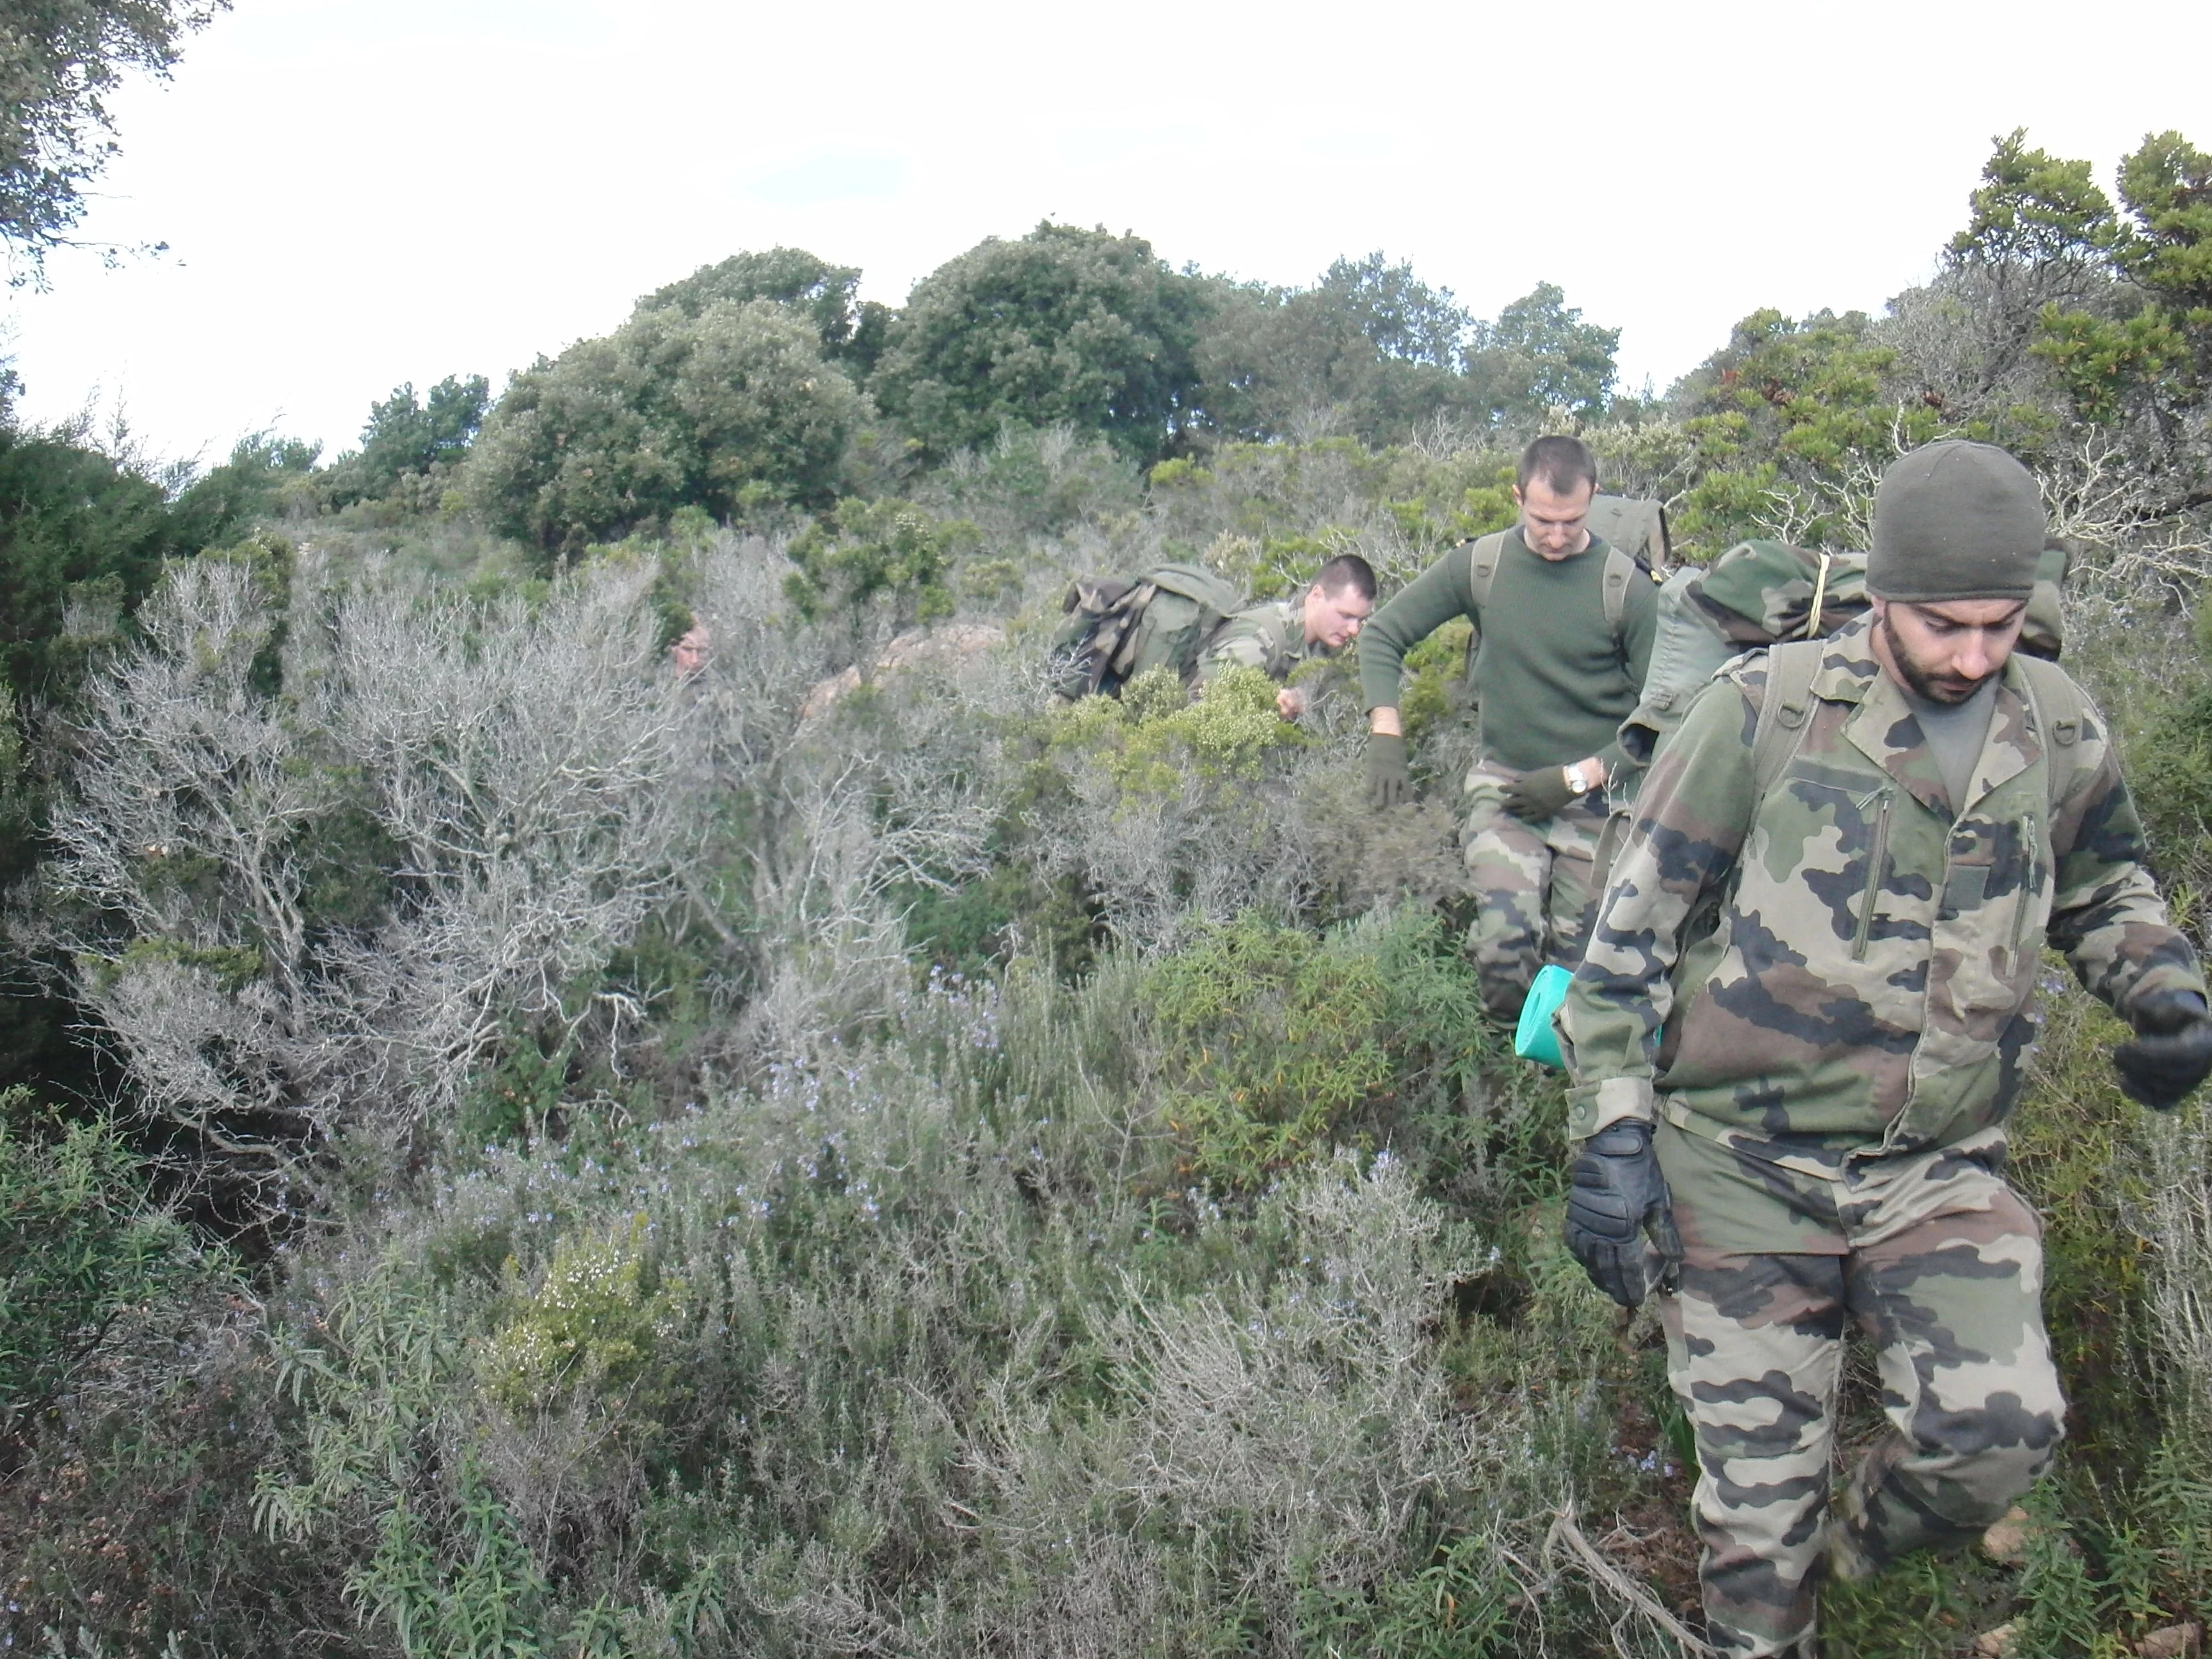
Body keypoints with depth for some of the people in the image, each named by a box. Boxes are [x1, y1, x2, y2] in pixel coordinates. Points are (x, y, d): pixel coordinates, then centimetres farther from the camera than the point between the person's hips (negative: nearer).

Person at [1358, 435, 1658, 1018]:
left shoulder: (1626, 589, -8)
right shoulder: (1479, 566, -2)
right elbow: (1381, 635, 5)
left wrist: (1576, 777, -13)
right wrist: (1386, 736, -8)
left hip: (1595, 797, -1)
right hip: (1503, 783, 1)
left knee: (1579, 962, 2)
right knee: (1504, 941, -16)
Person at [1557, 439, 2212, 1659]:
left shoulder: (2061, 732, 4)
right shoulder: (1765, 710, -9)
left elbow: (2103, 888, 24)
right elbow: (1634, 927, -6)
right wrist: (1610, 1137, -9)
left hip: (1941, 1172, 3)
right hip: (1741, 1167, -3)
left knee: (2003, 1427, -14)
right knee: (1756, 1488, 5)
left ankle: (1854, 1554, 19)